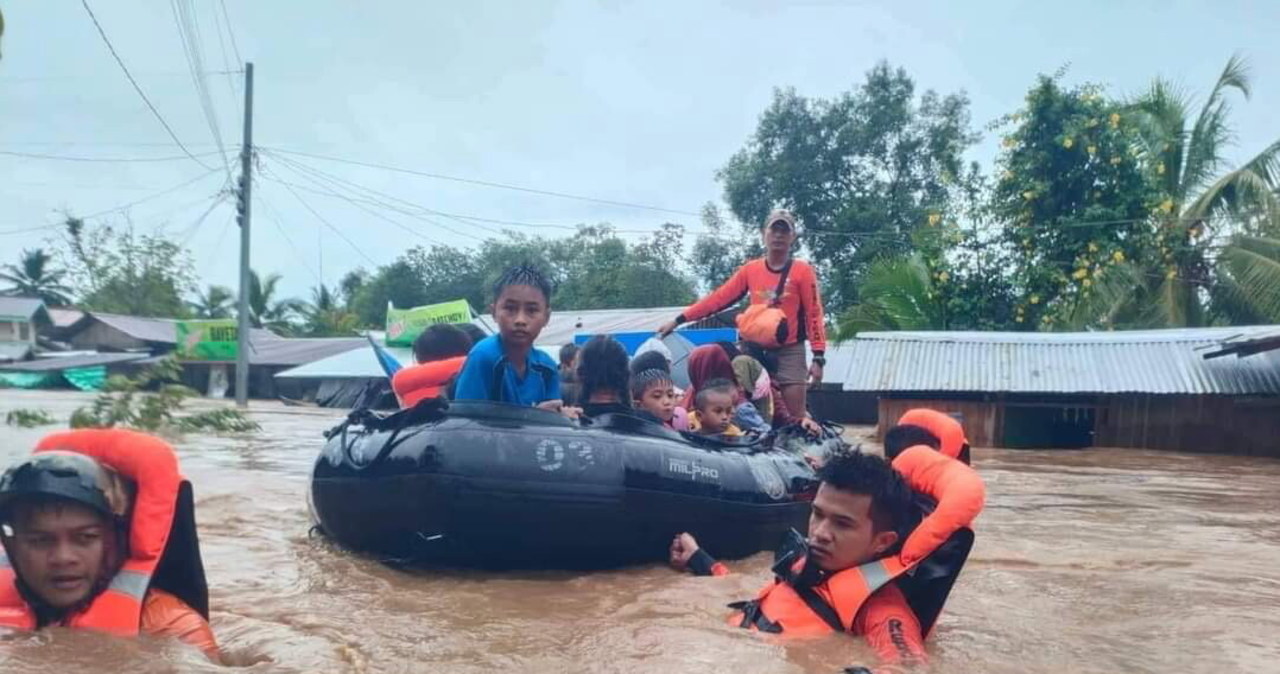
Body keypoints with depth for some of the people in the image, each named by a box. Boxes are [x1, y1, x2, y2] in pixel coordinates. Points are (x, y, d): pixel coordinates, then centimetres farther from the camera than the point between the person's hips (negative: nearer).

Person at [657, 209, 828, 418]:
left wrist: (818, 357, -12)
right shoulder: (750, 270, 6)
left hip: (790, 352, -3)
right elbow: (719, 298, 5)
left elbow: (814, 314, -3)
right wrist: (678, 320, 0)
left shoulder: (802, 270, -2)